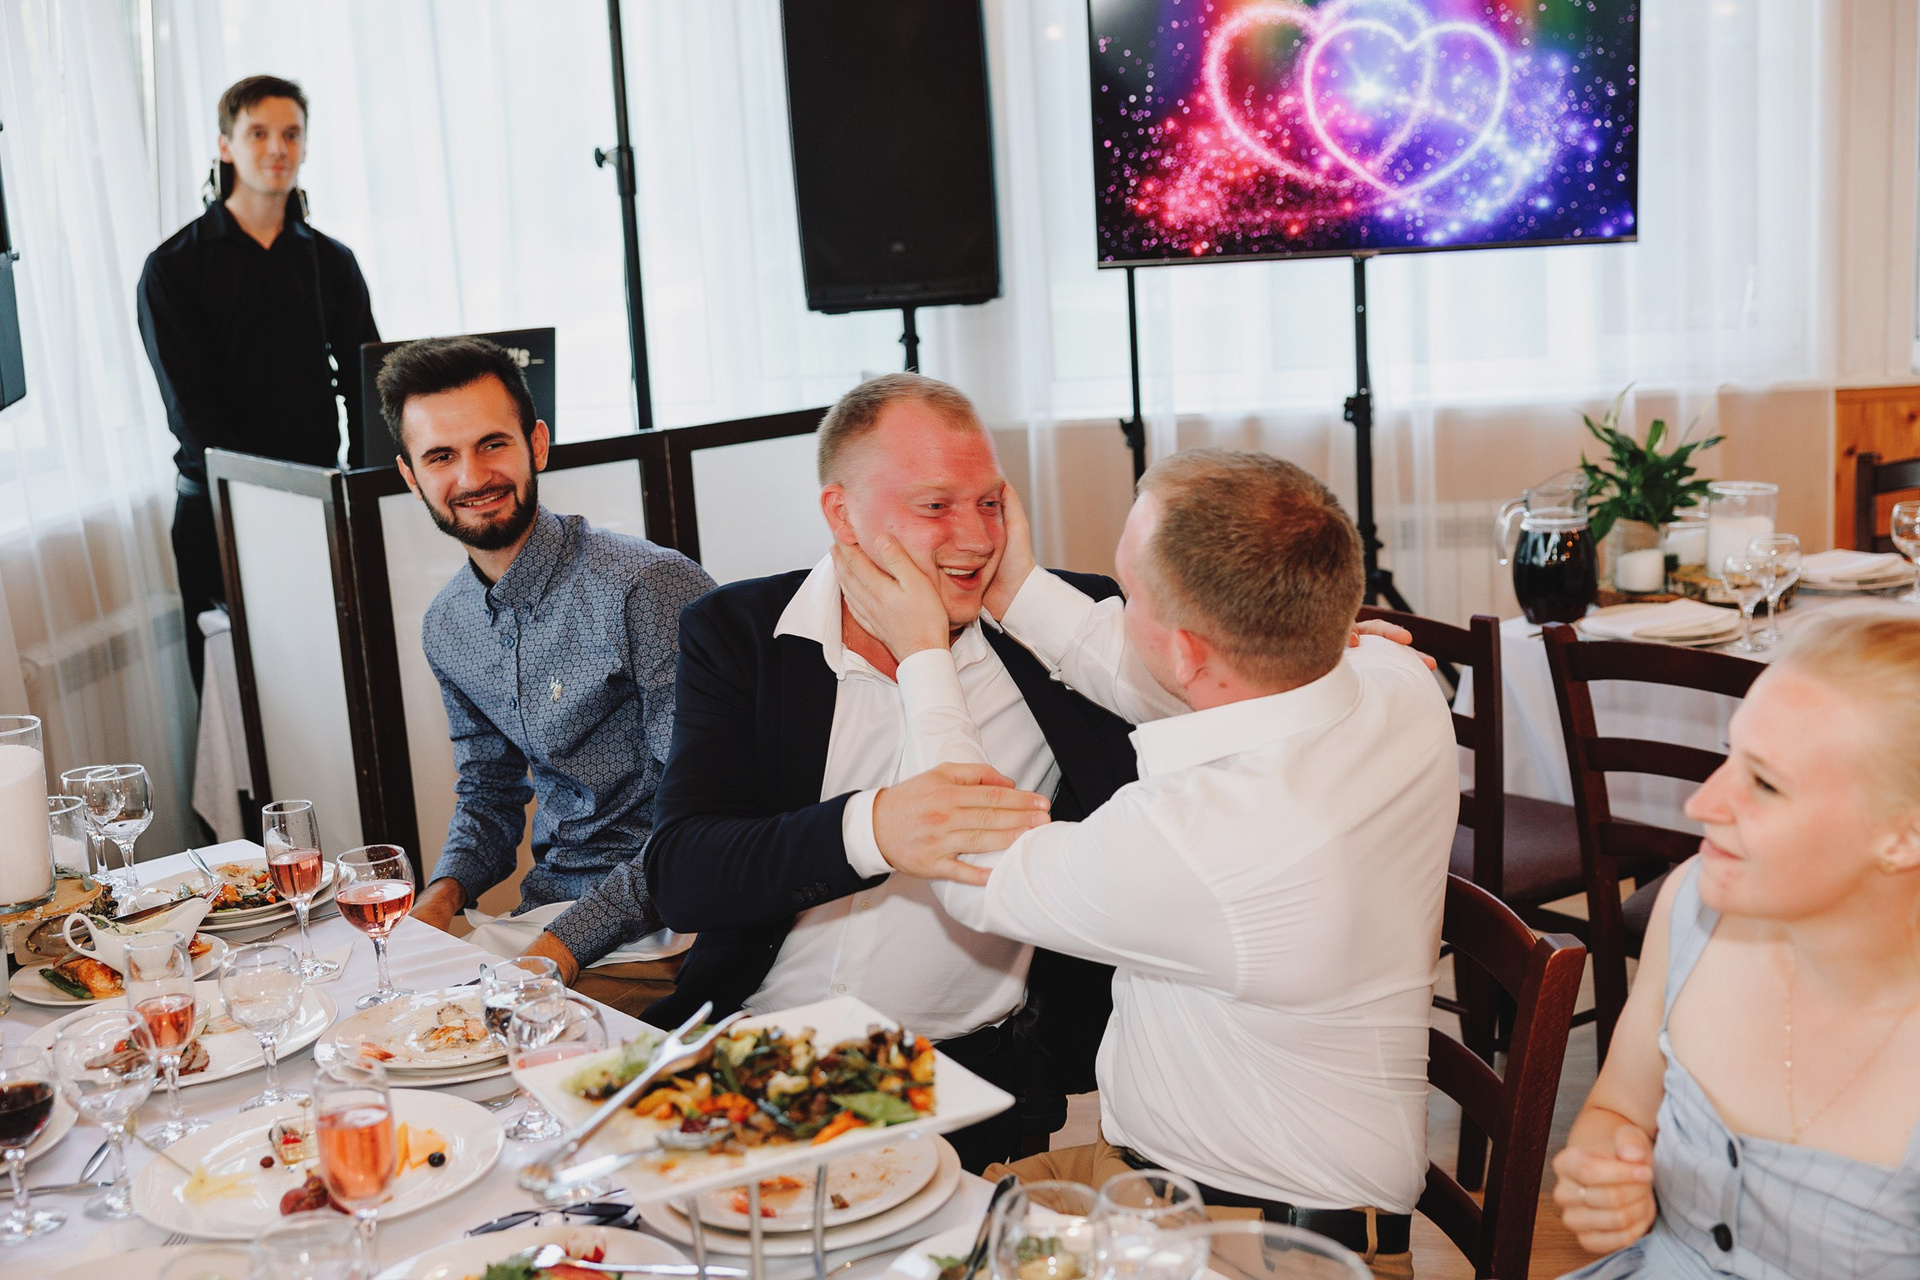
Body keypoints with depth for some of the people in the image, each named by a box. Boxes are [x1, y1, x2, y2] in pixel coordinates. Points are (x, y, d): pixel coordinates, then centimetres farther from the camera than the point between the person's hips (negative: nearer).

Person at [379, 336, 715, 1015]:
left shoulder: (649, 586, -16)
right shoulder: (446, 629, 9)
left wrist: (565, 942, -24)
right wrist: (445, 890, 1)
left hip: (656, 931, -6)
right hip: (545, 906, 7)